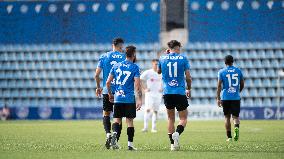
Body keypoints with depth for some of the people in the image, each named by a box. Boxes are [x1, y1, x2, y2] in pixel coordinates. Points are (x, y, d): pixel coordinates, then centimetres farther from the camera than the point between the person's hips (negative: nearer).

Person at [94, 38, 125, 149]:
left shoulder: (104, 57, 4)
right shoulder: (124, 57, 1)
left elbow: (97, 74, 1)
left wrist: (98, 87, 15)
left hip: (107, 90, 0)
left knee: (106, 113, 9)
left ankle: (108, 134, -16)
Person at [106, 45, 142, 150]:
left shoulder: (116, 66, 7)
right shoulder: (135, 67, -4)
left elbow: (108, 82, 7)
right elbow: (137, 85, -12)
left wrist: (110, 94, 21)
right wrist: (139, 100, -11)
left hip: (117, 98, 3)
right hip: (129, 98, -3)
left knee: (117, 119, 9)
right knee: (129, 121, 5)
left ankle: (114, 133, -19)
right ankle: (130, 144, 6)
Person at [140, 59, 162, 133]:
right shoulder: (147, 72, -4)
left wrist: (162, 88, 8)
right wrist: (145, 89, -7)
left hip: (158, 94, 4)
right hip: (149, 94, -4)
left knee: (155, 111, 5)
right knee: (148, 109, -15)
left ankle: (154, 128, 10)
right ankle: (145, 127, -14)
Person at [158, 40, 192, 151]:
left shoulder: (162, 58, 5)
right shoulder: (183, 58, -1)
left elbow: (158, 71, 25)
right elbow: (188, 77, -2)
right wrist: (188, 89, 15)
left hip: (167, 93, 3)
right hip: (180, 92, -2)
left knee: (170, 118, 13)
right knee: (183, 118, 5)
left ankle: (173, 144, 8)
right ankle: (177, 133, -26)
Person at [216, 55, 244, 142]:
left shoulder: (221, 72, -1)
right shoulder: (238, 71, 6)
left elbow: (219, 86, -6)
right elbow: (242, 85, 12)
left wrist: (218, 98, -4)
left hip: (225, 98, -1)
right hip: (236, 97, 1)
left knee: (227, 117, 10)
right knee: (235, 116, 5)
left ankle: (229, 137, 10)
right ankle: (236, 127, -27)